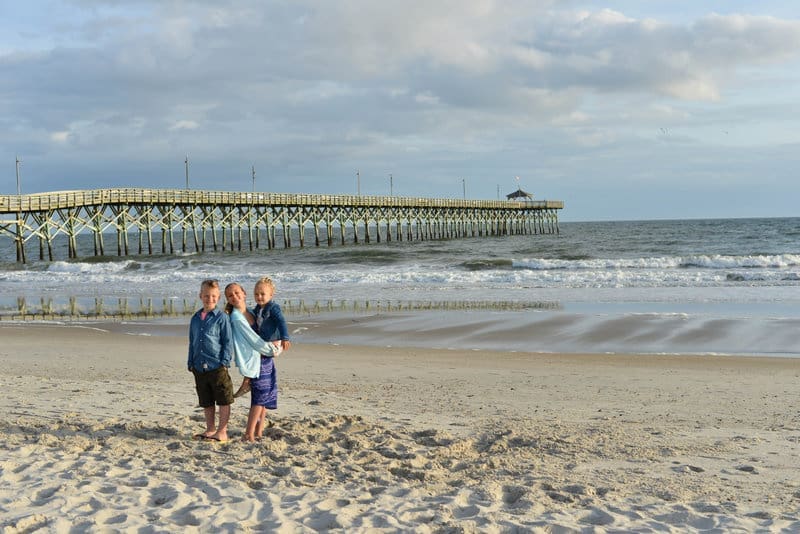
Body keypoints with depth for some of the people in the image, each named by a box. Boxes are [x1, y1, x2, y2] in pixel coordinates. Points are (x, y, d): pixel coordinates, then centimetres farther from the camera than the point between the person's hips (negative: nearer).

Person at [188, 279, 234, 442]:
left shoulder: (222, 317, -4)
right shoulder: (195, 318, 12)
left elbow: (228, 342, -5)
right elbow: (192, 342, 18)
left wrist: (225, 361, -11)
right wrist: (191, 363, 12)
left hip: (217, 367, -5)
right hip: (199, 368, 6)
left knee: (223, 401, 0)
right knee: (206, 402, 15)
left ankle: (222, 432, 7)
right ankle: (210, 429, 26)